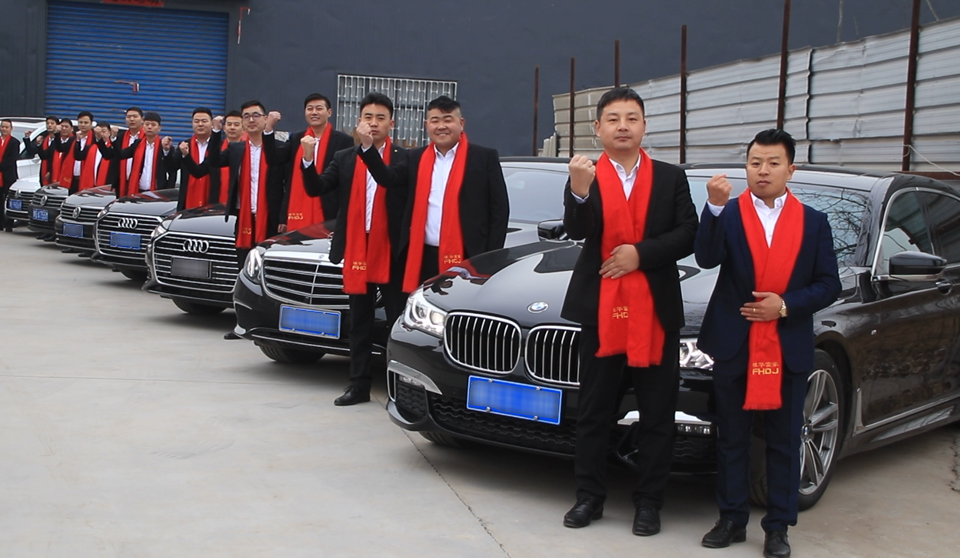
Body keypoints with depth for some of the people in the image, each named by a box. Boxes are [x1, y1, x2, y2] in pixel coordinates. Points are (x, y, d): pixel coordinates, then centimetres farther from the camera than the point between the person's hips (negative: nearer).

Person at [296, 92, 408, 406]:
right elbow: (316, 189, -1)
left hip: (392, 253, -3)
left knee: (398, 322, 1)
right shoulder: (344, 159, 10)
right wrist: (308, 160, -19)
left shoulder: (402, 158, -1)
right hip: (356, 252, 4)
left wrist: (368, 147, -34)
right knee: (360, 323, 11)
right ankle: (359, 384, 18)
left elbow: (390, 179, -22)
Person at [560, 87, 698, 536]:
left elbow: (688, 235, -3)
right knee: (593, 411, 9)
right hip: (600, 309, 0)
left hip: (656, 310, 1)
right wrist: (579, 192, -35)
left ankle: (648, 502, 17)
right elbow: (576, 231, -15)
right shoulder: (585, 177, 1)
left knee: (656, 414, 7)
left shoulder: (671, 178, 4)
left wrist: (641, 253, -15)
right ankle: (589, 497, 20)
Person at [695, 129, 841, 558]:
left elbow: (828, 285, 2)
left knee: (784, 442, 8)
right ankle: (732, 519, 20)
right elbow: (706, 259, -17)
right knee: (731, 439, 9)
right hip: (734, 345, -1)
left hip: (788, 349, 1)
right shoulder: (728, 214, 1)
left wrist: (786, 305, -12)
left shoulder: (813, 222, 5)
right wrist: (715, 207, -29)